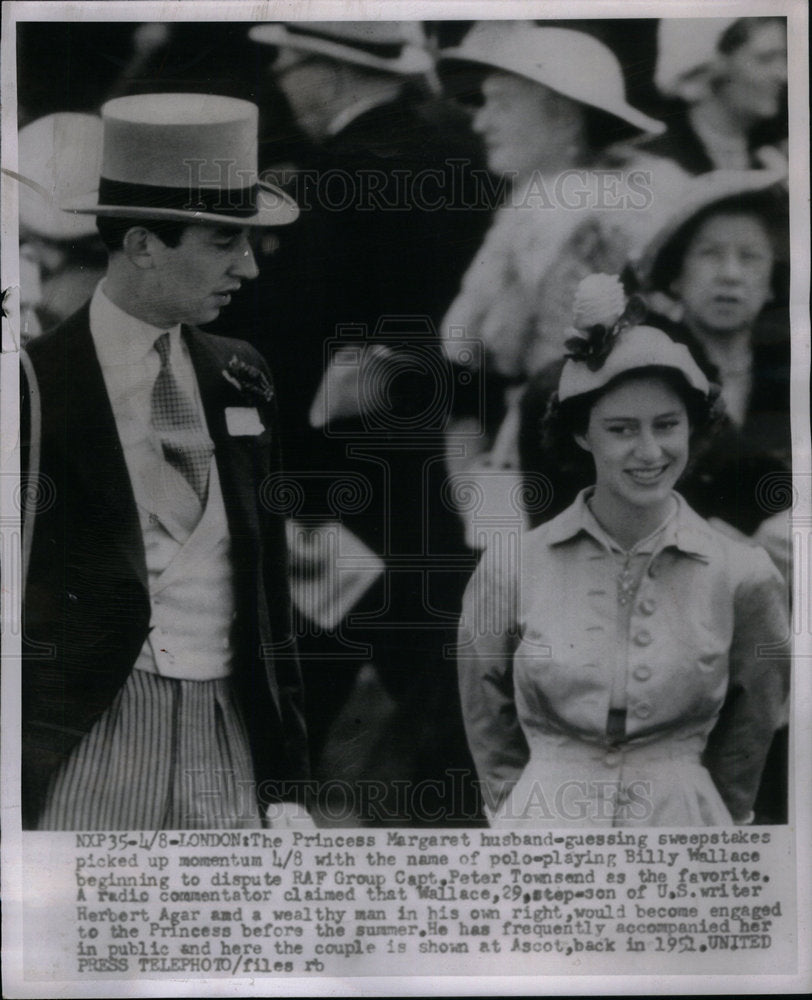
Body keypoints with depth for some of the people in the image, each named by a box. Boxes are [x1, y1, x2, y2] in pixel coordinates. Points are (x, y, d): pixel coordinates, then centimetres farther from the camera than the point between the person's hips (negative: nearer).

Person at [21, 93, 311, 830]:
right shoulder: (40, 383, -7)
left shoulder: (241, 378, 9)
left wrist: (286, 784, 10)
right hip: (87, 742, -4)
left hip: (229, 740, 5)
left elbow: (270, 591, 11)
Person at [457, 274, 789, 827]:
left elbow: (748, 739, 5)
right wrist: (521, 808, 8)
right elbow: (487, 723, 5)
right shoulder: (511, 569, -8)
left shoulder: (745, 577, -7)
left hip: (682, 820, 0)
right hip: (543, 819, 0)